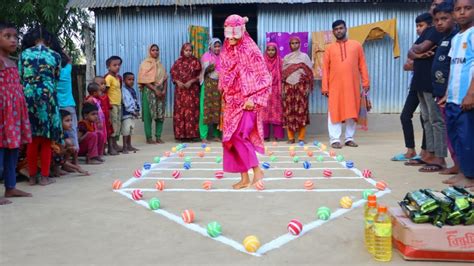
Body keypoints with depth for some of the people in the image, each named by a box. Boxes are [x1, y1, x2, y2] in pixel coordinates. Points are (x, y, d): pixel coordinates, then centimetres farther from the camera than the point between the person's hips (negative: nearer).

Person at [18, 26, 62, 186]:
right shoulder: (55, 56, 3)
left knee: (32, 139, 8)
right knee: (46, 139, 5)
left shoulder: (24, 54, 5)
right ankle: (44, 177, 8)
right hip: (47, 97, -1)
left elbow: (19, 78, 5)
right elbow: (56, 80, 9)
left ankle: (32, 176, 13)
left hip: (28, 96, 1)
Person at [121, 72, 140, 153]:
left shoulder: (133, 90, 15)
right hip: (126, 113, -9)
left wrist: (137, 110, 5)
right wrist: (133, 111, -16)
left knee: (131, 129, 14)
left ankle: (129, 145, 22)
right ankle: (125, 147, -4)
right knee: (126, 130, -8)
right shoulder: (124, 90, -12)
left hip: (133, 113, 9)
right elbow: (127, 103, -18)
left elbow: (136, 101, 17)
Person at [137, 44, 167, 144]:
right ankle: (149, 138, 0)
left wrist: (164, 90, -4)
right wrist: (155, 90, -16)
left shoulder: (160, 64, 16)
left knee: (160, 114, 2)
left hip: (160, 91, 5)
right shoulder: (145, 63, -1)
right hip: (149, 91, -5)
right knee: (149, 115, -5)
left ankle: (158, 137, 8)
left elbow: (165, 78, 12)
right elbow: (144, 80, -10)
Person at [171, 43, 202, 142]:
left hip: (192, 90, -2)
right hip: (180, 90, 2)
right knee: (180, 111, -1)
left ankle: (191, 134, 0)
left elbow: (199, 75, 1)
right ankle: (181, 134, 4)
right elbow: (173, 74, 8)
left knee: (192, 111, -5)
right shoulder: (178, 62, 9)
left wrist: (191, 81, -12)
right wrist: (178, 82, -9)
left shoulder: (195, 61, 4)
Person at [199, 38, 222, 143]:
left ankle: (216, 135, 11)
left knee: (218, 109, 3)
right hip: (208, 84, -4)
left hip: (219, 85, 4)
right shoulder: (206, 56, 1)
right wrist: (210, 66, -30)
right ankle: (203, 136, -6)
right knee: (206, 109, -8)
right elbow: (205, 70, -12)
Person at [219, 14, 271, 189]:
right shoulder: (227, 52, 10)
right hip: (232, 102, 7)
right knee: (233, 138, 5)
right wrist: (224, 99, 15)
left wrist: (253, 99, -18)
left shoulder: (250, 51, -9)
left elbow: (264, 78, -12)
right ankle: (244, 178, 12)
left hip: (246, 101, -7)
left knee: (239, 136, -15)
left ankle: (257, 171, -1)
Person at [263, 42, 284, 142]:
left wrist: (281, 90, -3)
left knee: (277, 111, -1)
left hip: (276, 90, 0)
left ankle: (278, 135, 3)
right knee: (265, 112, -1)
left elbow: (282, 76, 4)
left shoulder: (279, 62, 5)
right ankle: (265, 135, 4)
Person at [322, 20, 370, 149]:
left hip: (353, 85, 1)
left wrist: (366, 82, 1)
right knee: (334, 112, -2)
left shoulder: (356, 45, 10)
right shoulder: (330, 48, 9)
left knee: (352, 112, 4)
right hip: (335, 86, -1)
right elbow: (325, 69, 6)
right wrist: (325, 87, -2)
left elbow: (362, 65, 8)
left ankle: (349, 138, 12)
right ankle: (335, 139, 1)